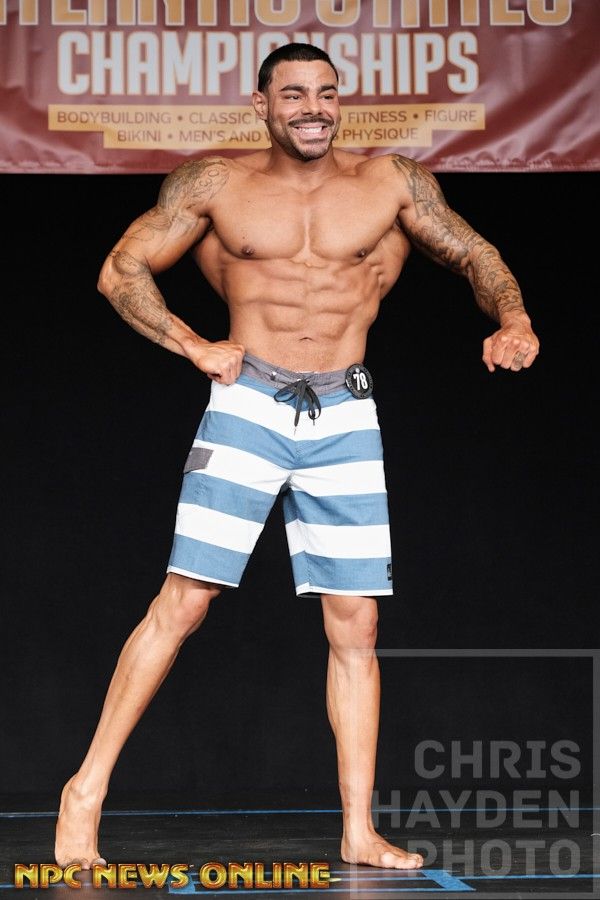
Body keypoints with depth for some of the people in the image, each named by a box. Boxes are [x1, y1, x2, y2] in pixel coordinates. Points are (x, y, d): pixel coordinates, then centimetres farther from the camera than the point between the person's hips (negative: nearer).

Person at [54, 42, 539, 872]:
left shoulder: (392, 183, 5)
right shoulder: (214, 184, 3)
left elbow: (475, 256, 12)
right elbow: (122, 270, 8)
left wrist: (513, 320, -9)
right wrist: (194, 345, -3)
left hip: (346, 417, 2)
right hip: (248, 403, -2)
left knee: (355, 624, 2)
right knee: (183, 602, -9)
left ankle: (359, 832, 7)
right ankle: (88, 788, 1)